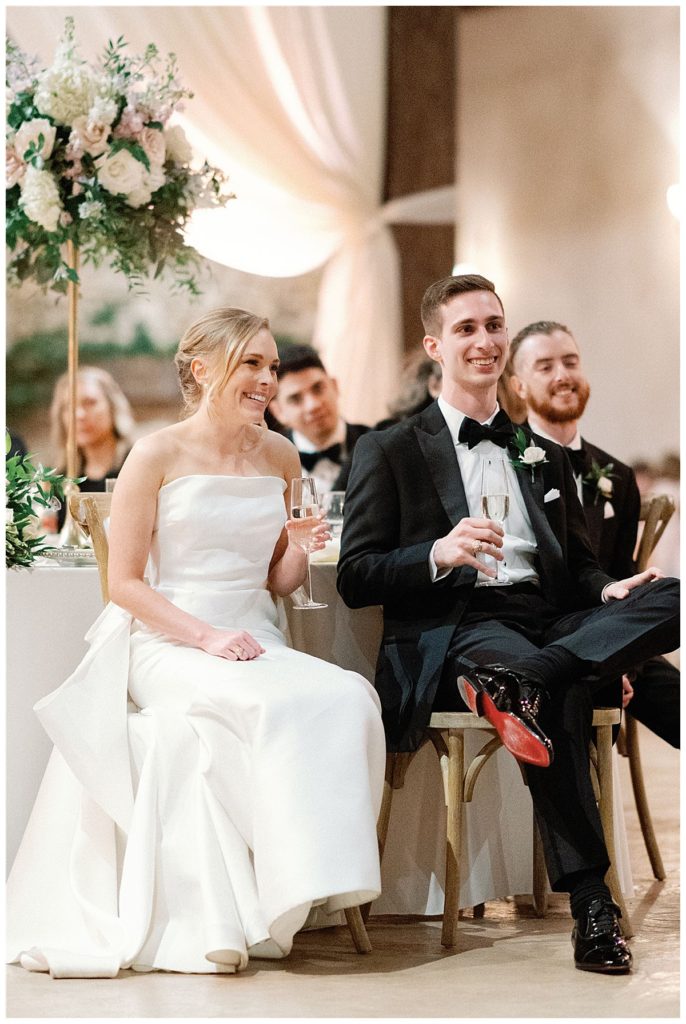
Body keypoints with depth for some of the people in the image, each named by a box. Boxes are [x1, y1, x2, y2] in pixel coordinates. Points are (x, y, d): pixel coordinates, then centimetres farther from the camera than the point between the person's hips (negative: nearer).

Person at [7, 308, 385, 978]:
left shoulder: (279, 457, 13)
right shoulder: (157, 456, -2)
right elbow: (125, 582, -5)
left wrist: (299, 548, -4)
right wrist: (206, 636, -17)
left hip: (254, 641, 5)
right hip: (167, 642, -5)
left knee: (345, 697, -27)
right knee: (273, 704, -34)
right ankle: (218, 917, -25)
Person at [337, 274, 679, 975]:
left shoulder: (544, 457, 27)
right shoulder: (389, 452, 12)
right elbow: (355, 579, 3)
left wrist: (610, 592, 0)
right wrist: (439, 554, -16)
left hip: (549, 619, 5)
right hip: (454, 628, -5)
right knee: (557, 695, -38)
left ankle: (512, 683, -41)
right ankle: (589, 900, -33)